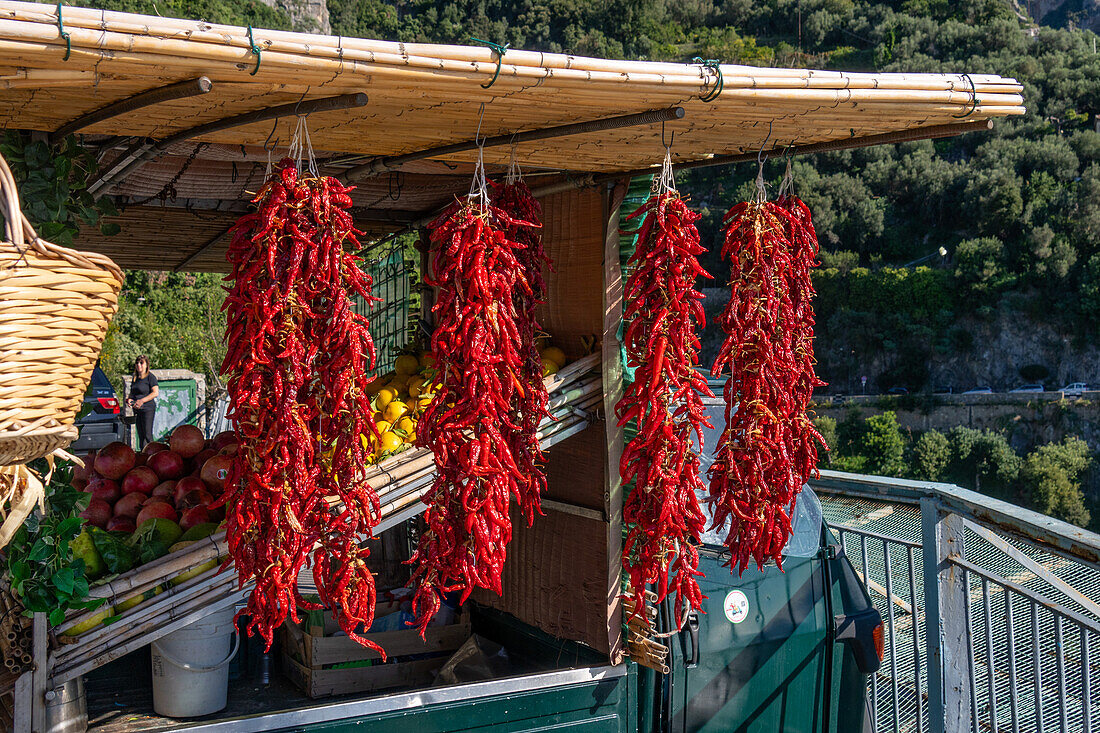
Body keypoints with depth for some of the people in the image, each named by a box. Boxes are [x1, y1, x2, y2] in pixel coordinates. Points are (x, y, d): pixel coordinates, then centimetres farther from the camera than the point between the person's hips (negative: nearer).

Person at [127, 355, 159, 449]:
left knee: (147, 434, -10)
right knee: (140, 434, 8)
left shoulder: (150, 377, -7)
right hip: (137, 410, 7)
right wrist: (130, 399, 4)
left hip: (148, 408, -7)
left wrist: (142, 401, -21)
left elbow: (155, 392, -15)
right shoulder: (135, 377, 14)